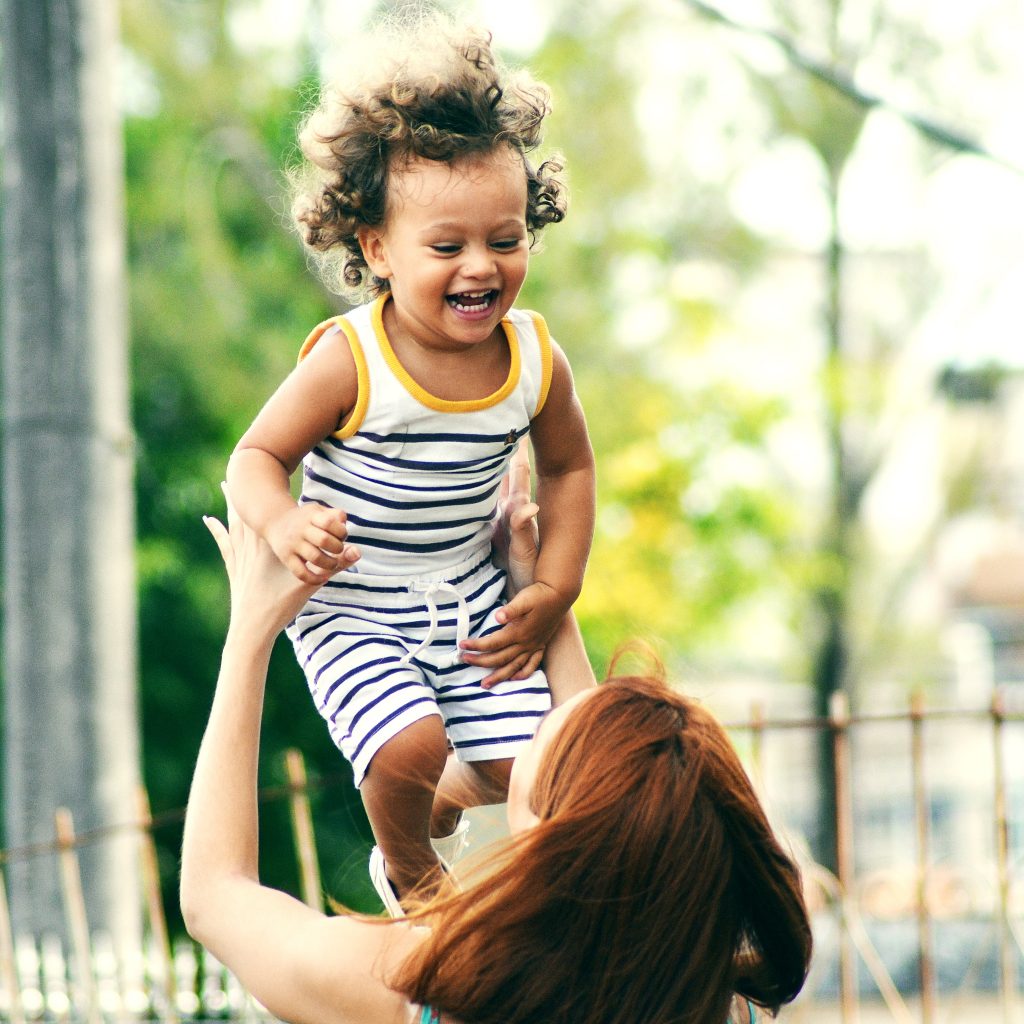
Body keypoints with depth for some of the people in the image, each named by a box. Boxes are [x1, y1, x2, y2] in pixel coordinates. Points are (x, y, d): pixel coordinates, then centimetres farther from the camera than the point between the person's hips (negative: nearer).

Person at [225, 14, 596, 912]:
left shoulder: (535, 361, -9)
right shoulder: (349, 362, -23)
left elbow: (568, 467, 9)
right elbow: (258, 455, -14)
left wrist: (554, 592, 2)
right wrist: (282, 523, -35)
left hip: (472, 598, 4)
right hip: (352, 609, -4)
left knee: (520, 765, -1)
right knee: (408, 747, -24)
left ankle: (440, 808, 36)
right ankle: (407, 871, 10)